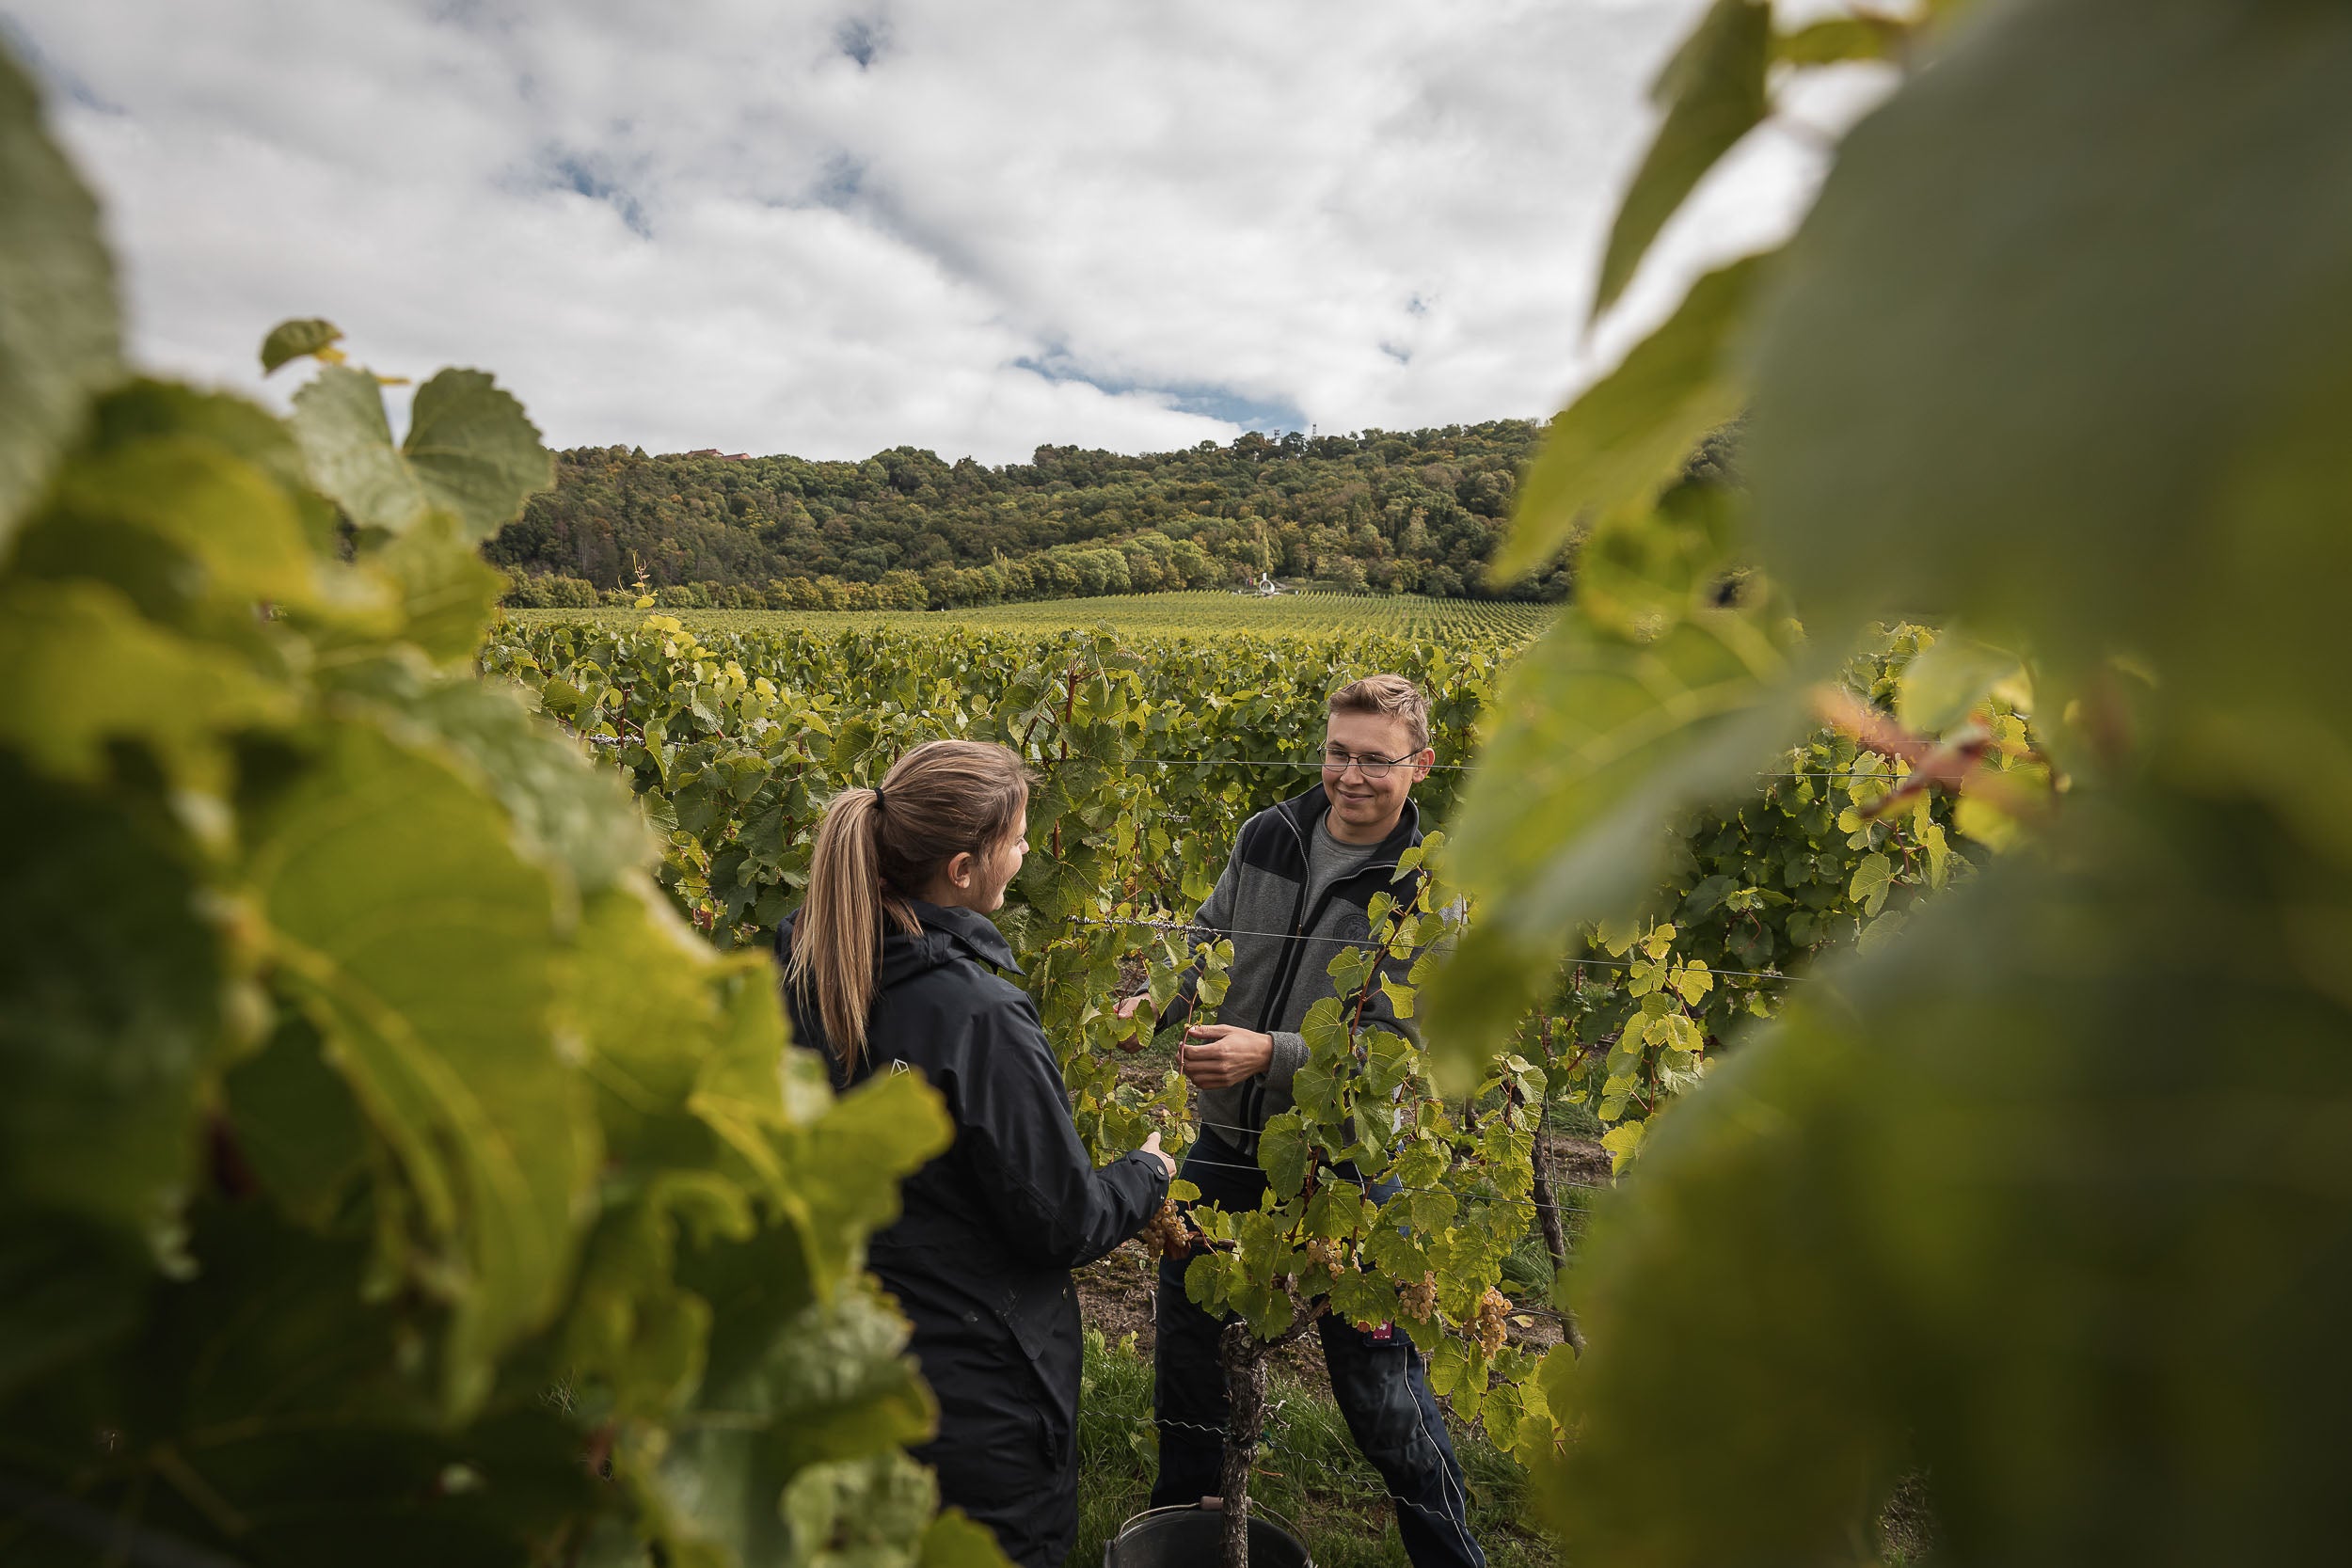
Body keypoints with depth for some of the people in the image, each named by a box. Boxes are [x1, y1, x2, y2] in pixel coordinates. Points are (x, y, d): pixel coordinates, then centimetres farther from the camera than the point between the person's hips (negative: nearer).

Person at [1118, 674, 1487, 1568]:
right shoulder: (1267, 837, -4)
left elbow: (1403, 1047, -18)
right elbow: (1210, 938, 7)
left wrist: (1272, 1053, -27)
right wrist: (1150, 1001, -11)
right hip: (1226, 1145, 5)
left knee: (1376, 1378, 10)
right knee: (1185, 1336, 22)